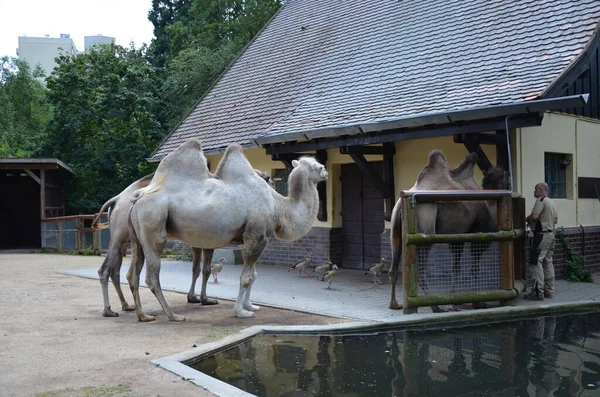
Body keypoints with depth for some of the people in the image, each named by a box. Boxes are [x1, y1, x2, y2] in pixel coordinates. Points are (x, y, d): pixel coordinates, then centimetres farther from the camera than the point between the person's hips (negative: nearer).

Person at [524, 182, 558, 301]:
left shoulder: (541, 200, -12)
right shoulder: (553, 203, 17)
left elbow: (534, 216, -22)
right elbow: (555, 220, 21)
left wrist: (528, 219, -2)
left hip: (541, 235, -10)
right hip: (551, 234, 10)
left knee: (536, 263, -9)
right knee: (548, 262, 14)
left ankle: (538, 292, -12)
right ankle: (549, 290, 18)